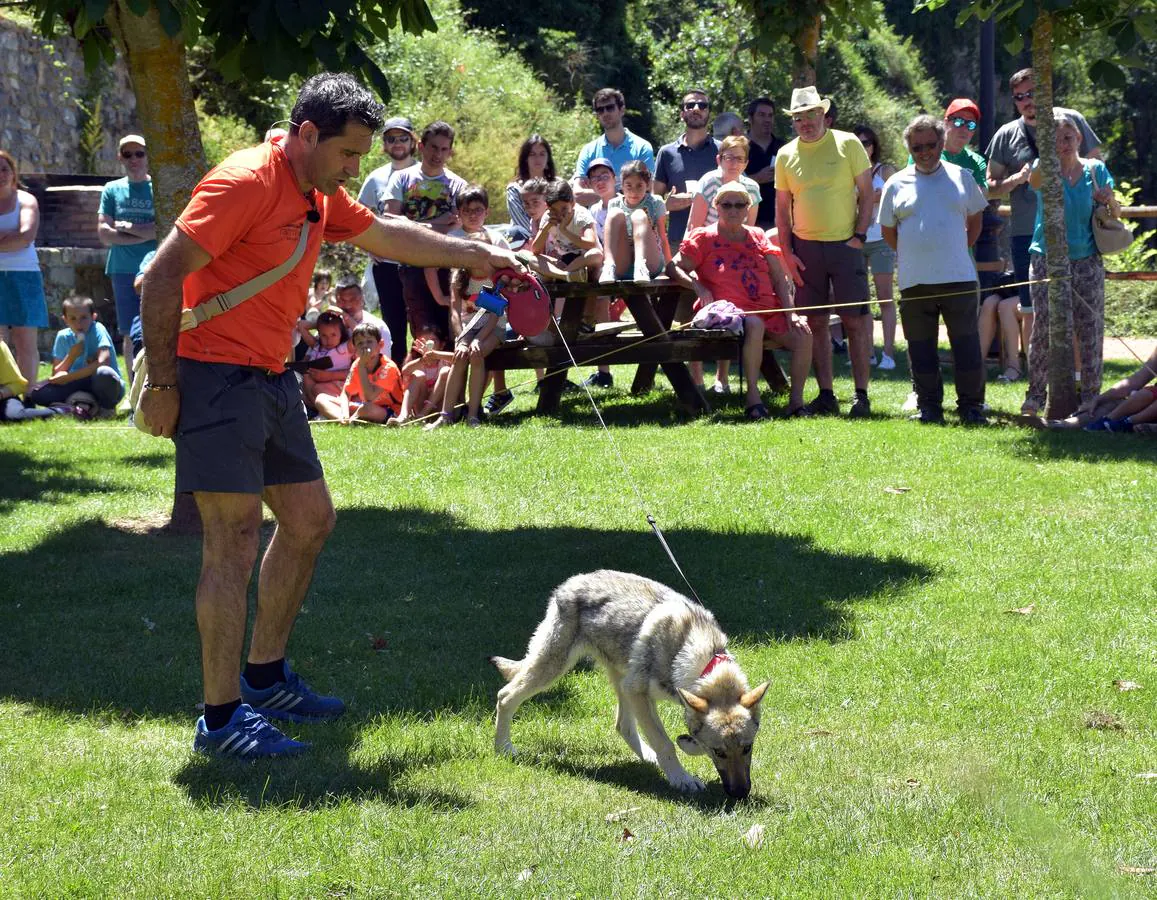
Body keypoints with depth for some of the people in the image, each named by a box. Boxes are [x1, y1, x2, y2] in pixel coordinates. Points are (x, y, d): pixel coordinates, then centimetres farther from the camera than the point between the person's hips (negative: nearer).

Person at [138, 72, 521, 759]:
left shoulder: (320, 198, 11)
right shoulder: (245, 183, -17)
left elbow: (384, 233, 30)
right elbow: (162, 277, -19)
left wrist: (474, 254, 31)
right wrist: (162, 385, -18)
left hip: (272, 379, 10)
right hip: (216, 378, -10)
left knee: (310, 519, 16)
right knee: (235, 541, -12)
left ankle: (265, 676, 29)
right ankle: (222, 719, -9)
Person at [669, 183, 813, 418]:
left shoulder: (757, 236, 18)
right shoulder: (704, 238, 8)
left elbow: (779, 279, 14)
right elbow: (674, 267, 0)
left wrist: (790, 312, 0)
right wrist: (697, 286, -17)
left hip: (769, 309, 4)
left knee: (803, 335, -22)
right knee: (755, 325, -39)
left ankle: (796, 401, -10)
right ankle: (753, 397, -32)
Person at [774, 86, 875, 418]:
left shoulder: (847, 144, 0)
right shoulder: (786, 155, 7)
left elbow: (866, 194, 2)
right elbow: (782, 207, 11)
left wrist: (859, 236, -8)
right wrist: (786, 252, 3)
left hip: (845, 244, -3)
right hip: (806, 247, 3)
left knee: (855, 321, -6)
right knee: (816, 322, 3)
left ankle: (861, 395, -2)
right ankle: (826, 395, 8)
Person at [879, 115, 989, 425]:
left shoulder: (961, 177, 9)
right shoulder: (897, 184, 7)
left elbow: (975, 218, 17)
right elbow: (888, 230, 13)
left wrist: (961, 250, 8)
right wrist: (913, 256, 8)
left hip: (958, 276, 0)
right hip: (915, 281, 0)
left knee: (966, 344, -1)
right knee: (921, 347, 4)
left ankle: (971, 405, 6)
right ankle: (929, 406, 12)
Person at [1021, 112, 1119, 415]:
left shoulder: (1095, 169, 5)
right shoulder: (1045, 168, -2)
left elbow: (1115, 214, 12)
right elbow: (1034, 180, -28)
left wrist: (1110, 200, -11)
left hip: (1087, 261, 2)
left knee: (1090, 327, 2)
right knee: (1043, 325, -5)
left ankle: (1091, 393, 10)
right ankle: (1036, 393, 4)